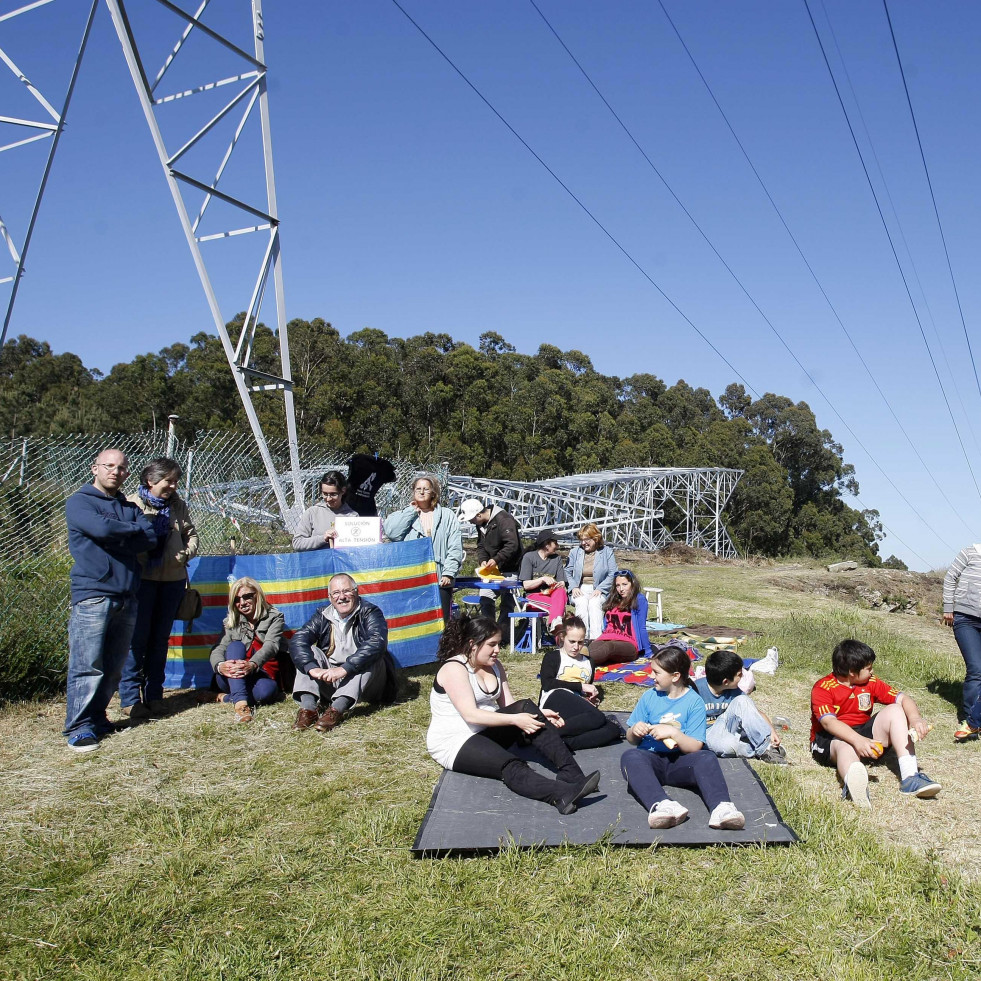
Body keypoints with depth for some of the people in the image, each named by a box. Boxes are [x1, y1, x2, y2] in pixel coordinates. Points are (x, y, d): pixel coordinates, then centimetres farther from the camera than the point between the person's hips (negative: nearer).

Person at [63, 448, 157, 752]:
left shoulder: (130, 507, 18)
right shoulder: (78, 502, 3)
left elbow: (151, 538, 3)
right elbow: (101, 528, -17)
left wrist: (114, 541, -9)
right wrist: (133, 530, 0)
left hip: (127, 596, 6)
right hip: (92, 595, -6)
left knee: (114, 666, 8)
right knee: (87, 666, -8)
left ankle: (97, 717, 19)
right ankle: (78, 727, -3)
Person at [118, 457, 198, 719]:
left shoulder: (178, 506, 11)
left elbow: (191, 534, 18)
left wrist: (186, 553, 0)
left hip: (173, 579, 5)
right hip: (142, 579, -4)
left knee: (161, 638, 11)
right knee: (137, 638, -3)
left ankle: (154, 694, 20)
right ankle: (130, 698, 4)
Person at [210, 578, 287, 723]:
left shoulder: (274, 617, 1)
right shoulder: (231, 622, 9)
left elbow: (271, 645, -18)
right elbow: (218, 649, -7)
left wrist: (253, 665, -41)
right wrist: (219, 666, -34)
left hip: (261, 674, -2)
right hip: (231, 678, 2)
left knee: (266, 691, -38)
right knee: (235, 646, -29)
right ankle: (240, 702, -44)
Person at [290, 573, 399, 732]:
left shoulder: (370, 613, -8)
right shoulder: (322, 616, 4)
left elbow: (377, 643, -28)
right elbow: (297, 641, -12)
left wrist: (344, 669, -38)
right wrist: (312, 668, -32)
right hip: (328, 682, 3)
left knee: (370, 655, -29)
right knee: (310, 652, -14)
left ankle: (337, 709, -43)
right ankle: (308, 707, -31)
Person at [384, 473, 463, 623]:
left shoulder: (447, 516, 9)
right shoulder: (405, 515, 14)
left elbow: (455, 548, 2)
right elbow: (391, 532, -7)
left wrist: (449, 573, -8)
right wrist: (411, 510, -1)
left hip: (439, 580, -1)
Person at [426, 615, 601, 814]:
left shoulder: (494, 666, 9)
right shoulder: (454, 669, -17)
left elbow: (508, 705, 5)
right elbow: (470, 715, -26)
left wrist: (538, 713, -13)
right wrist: (515, 720, -31)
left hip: (487, 732, 7)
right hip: (453, 744, -7)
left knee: (525, 707, -19)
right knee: (511, 766, -34)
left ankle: (571, 773, -29)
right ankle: (562, 794, -58)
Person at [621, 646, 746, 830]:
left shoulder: (694, 702, 0)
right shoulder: (649, 697, 8)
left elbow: (695, 747, -8)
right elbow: (632, 740, 10)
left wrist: (672, 733, -23)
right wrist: (634, 731, -13)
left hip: (679, 762, -1)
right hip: (651, 759, 1)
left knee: (706, 758, -30)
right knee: (630, 757, -32)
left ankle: (721, 808, -54)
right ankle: (660, 805, -57)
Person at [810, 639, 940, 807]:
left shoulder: (870, 683, 7)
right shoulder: (823, 688, -13)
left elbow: (903, 699, -2)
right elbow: (828, 722, -28)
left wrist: (915, 719, -26)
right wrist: (858, 741, -45)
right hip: (830, 739, -6)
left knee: (895, 710, -12)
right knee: (846, 746, -41)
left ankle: (910, 778, -30)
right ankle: (854, 786, -80)